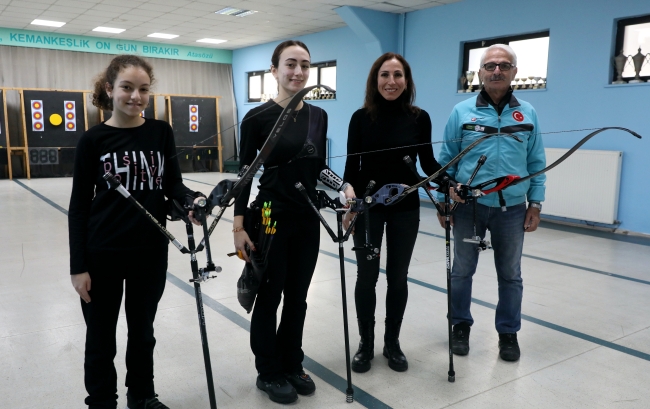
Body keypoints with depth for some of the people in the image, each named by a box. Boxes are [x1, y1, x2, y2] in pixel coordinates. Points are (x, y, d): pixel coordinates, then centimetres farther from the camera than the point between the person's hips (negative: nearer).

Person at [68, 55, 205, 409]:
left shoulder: (161, 132, 0)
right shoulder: (94, 139, -6)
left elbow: (172, 184, 1)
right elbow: (79, 207, -5)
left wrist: (191, 199, -23)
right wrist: (78, 266, -7)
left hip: (151, 252, 2)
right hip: (102, 255, -2)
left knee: (143, 331, 20)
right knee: (101, 339, 13)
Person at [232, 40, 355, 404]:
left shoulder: (318, 116, 6)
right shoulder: (258, 118, -9)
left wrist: (345, 186, -6)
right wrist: (239, 225, -12)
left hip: (307, 219, 5)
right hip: (270, 219, -5)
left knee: (298, 297, 15)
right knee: (270, 297, 8)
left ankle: (292, 365, 33)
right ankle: (269, 373, 26)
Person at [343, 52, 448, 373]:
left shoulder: (420, 118, -2)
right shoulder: (362, 117, -5)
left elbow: (428, 161, 4)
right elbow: (352, 165, -5)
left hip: (405, 208, 1)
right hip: (368, 208, -1)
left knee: (398, 277, 10)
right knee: (366, 276, 7)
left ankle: (392, 343, 28)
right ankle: (366, 344, 25)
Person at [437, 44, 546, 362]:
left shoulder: (527, 113, 4)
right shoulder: (462, 111, 0)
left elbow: (536, 163, 6)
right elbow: (446, 160, 1)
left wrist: (535, 204, 1)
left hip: (512, 209, 1)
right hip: (468, 206, -1)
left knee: (510, 274, 11)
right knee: (462, 270, 10)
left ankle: (508, 333, 27)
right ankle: (460, 326, 28)